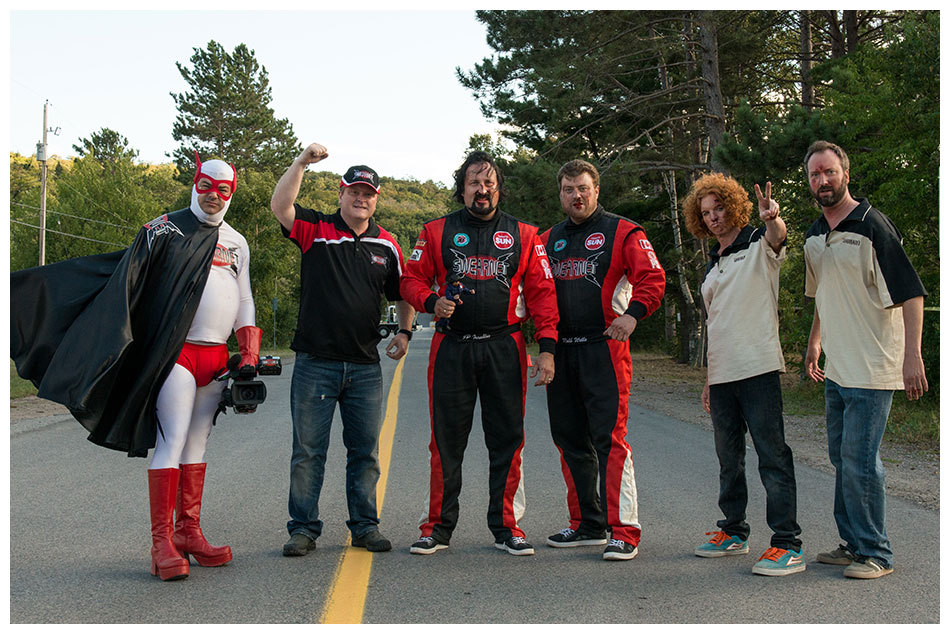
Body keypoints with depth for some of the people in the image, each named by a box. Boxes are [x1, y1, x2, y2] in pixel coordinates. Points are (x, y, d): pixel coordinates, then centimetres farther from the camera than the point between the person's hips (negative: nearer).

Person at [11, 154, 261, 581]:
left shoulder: (237, 243, 17)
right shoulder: (165, 229, 3)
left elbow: (244, 302, 19)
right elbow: (125, 275, -4)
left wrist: (249, 354, 9)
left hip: (216, 357, 5)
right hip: (175, 352, -5)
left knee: (197, 442, 8)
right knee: (171, 440, -12)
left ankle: (188, 532, 14)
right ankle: (162, 542, -11)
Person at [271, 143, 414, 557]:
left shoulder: (386, 246, 12)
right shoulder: (315, 231, 3)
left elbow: (402, 294, 22)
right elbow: (280, 206, -14)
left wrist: (404, 332, 12)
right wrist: (302, 163, -19)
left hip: (365, 366, 3)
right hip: (314, 362, -3)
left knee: (365, 451, 8)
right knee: (308, 451, 3)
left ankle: (365, 526, 20)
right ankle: (303, 529, 13)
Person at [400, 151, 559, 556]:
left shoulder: (523, 236, 9)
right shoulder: (437, 232, 9)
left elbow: (541, 292, 5)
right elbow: (412, 279, 10)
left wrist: (547, 349, -3)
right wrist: (432, 302, -12)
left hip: (505, 348, 1)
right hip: (451, 347, 0)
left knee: (507, 438, 3)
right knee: (446, 439, 3)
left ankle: (506, 526, 14)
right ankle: (438, 526, 14)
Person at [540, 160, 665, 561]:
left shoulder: (622, 233, 2)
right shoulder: (549, 240, 18)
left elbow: (652, 278, -6)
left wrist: (633, 314, -21)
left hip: (604, 348, -6)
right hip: (560, 351, 6)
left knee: (610, 439, -10)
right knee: (570, 439, 10)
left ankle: (623, 532, -3)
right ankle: (587, 525, 22)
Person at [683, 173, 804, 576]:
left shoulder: (758, 244, 1)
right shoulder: (711, 267, 20)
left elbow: (778, 238, -26)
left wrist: (773, 219, -50)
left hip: (758, 368, -7)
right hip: (722, 375, 8)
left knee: (772, 455, -7)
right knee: (729, 458, 14)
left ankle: (787, 544, -3)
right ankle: (733, 532, 26)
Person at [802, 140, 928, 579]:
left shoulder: (871, 225, -13)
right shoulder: (814, 235, 12)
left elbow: (911, 293, -16)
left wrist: (913, 355, -21)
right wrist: (814, 342, 27)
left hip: (871, 369, -8)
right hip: (835, 369, 8)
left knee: (860, 461, -7)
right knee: (842, 458, 14)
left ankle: (874, 552, 6)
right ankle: (852, 543, 25)